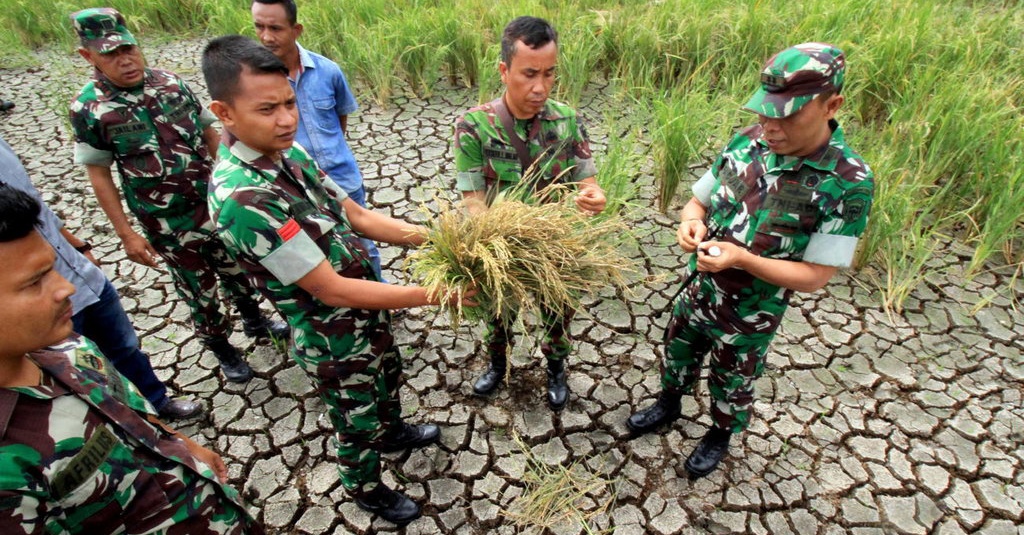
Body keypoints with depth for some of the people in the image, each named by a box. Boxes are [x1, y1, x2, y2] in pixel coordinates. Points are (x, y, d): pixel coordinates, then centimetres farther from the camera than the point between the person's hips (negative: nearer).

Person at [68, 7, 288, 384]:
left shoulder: (170, 82, -5)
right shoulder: (88, 107, -12)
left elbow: (210, 134, 5)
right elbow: (99, 175, -7)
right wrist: (126, 234, -8)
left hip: (218, 205, 3)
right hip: (169, 225, -3)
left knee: (237, 270, 21)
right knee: (199, 290, 13)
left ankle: (254, 321, 46)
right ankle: (222, 349, 35)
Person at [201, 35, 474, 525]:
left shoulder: (288, 152, -6)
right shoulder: (241, 197, -33)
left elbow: (357, 217, 0)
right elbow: (331, 289, -31)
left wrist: (431, 239, -12)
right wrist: (431, 295, -29)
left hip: (367, 312, 8)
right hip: (334, 341, -7)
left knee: (388, 379, 32)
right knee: (357, 424, 19)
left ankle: (394, 433, 62)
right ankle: (367, 490, 49)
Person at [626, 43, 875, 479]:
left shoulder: (848, 183, -24)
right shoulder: (747, 142, -12)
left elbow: (814, 276, -22)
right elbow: (699, 200, 1)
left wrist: (741, 258, -35)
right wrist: (691, 222, -22)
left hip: (751, 316, -4)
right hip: (699, 291, 4)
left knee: (732, 383, 22)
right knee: (677, 353, 26)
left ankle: (720, 435, 53)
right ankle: (668, 405, 57)